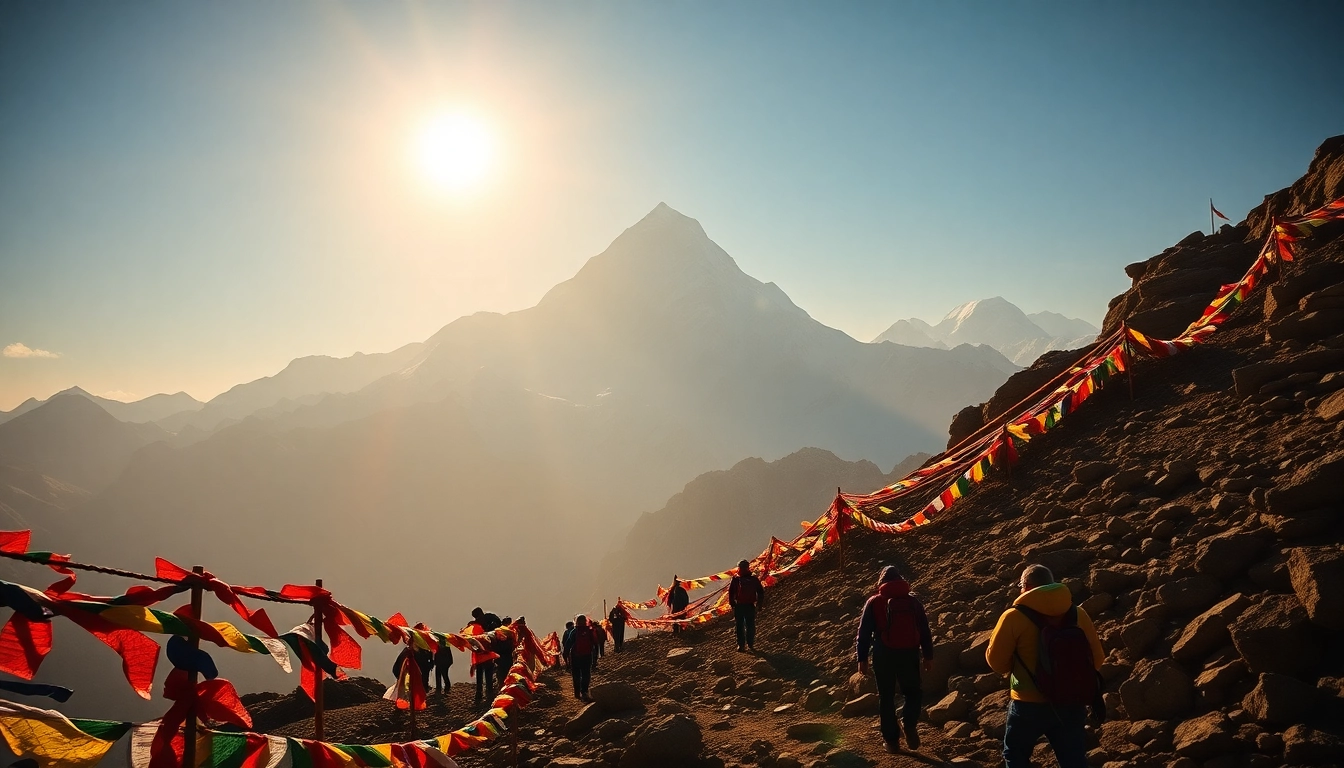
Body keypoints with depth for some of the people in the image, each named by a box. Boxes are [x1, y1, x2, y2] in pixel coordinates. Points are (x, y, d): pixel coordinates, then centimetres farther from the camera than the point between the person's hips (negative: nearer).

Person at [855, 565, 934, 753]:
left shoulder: (874, 603, 0)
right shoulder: (913, 601, 5)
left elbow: (864, 633, -1)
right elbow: (925, 631, 8)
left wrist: (862, 658, 4)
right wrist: (928, 655, 15)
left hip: (884, 655, -1)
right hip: (909, 654, 1)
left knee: (886, 697, 10)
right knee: (913, 692, 19)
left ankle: (892, 740, 8)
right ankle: (910, 725, -6)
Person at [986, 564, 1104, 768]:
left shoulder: (1015, 617, -11)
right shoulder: (1078, 614, 0)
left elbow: (996, 661, -5)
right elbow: (1096, 659, 7)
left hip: (1029, 705, -3)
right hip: (1072, 704, 3)